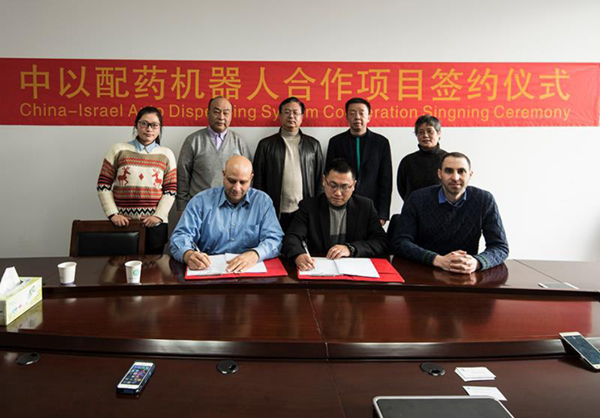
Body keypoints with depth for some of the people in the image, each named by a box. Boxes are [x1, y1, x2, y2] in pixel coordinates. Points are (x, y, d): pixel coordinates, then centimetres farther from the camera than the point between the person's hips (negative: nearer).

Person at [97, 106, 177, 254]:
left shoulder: (166, 154, 6)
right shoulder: (118, 150, 5)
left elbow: (171, 189, 3)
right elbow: (104, 184, 5)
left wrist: (158, 216, -8)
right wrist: (112, 214, -5)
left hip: (154, 225, 1)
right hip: (123, 224, 0)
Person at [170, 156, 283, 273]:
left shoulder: (263, 201, 3)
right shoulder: (201, 201, 3)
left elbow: (274, 239, -5)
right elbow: (181, 235, -3)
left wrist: (255, 254, -28)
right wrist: (188, 254, -27)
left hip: (249, 270, 0)